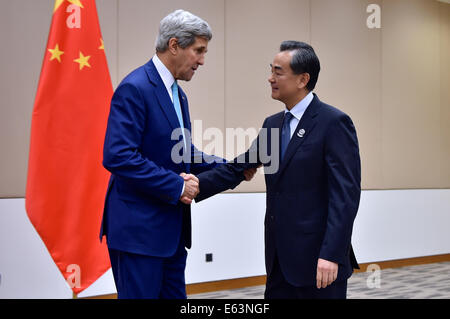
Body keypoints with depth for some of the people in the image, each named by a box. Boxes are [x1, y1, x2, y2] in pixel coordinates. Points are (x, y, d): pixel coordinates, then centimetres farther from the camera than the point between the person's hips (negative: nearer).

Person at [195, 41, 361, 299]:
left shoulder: (334, 122, -12)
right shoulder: (273, 124, 12)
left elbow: (345, 194, -17)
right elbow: (238, 167, 11)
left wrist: (332, 255, -22)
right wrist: (196, 185, -4)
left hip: (318, 259, -7)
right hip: (281, 259, 7)